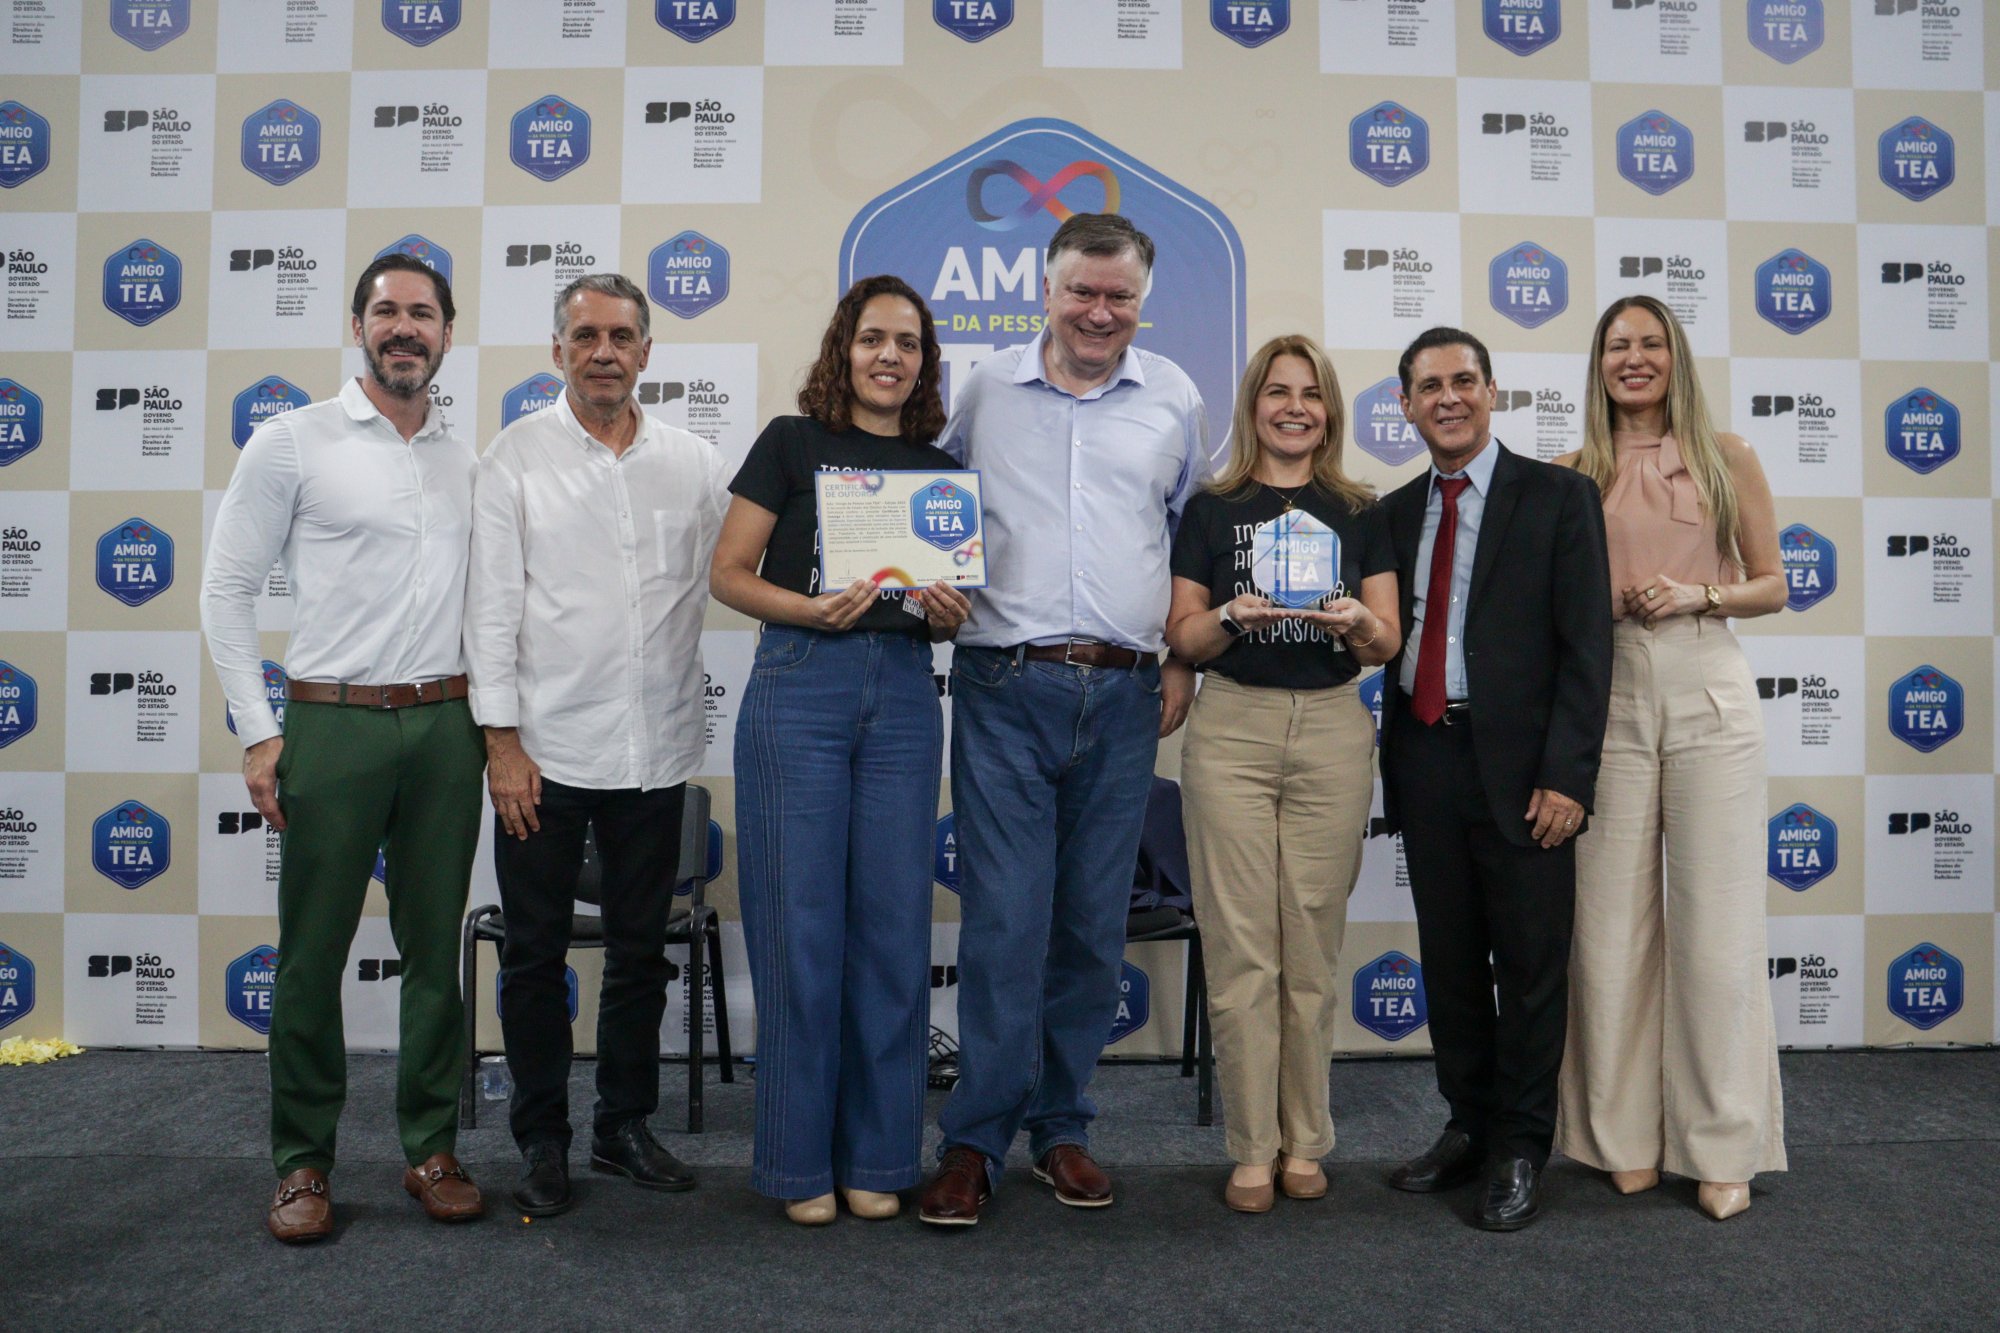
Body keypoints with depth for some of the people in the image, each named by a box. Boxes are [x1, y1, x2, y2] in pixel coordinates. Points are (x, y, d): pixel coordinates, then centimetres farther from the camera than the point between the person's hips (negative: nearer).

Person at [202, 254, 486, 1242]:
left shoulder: (468, 459, 12)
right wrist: (258, 734, -5)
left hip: (445, 725, 3)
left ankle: (431, 1150, 21)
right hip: (332, 723, -3)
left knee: (436, 948, 8)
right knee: (312, 954, 4)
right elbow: (226, 589, 0)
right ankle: (302, 1162, 19)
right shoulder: (292, 441, 0)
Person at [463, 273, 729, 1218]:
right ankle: (542, 1140, 23)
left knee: (641, 950, 12)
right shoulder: (516, 457, 0)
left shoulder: (694, 463, 7)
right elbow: (492, 604, -4)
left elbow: (724, 587, 8)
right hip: (544, 747, -2)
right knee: (536, 953, 8)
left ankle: (626, 1124, 28)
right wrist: (502, 736, -9)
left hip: (655, 749, 3)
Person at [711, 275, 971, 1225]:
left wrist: (947, 612, -4)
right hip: (800, 688, -3)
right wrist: (813, 608, -18)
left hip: (903, 696, 4)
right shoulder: (794, 442, 2)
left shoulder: (938, 469, 13)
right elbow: (728, 574, -1)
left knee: (893, 924, 6)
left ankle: (877, 1156, 20)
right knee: (801, 924, 0)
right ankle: (799, 1160, 16)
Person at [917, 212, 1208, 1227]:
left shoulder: (1173, 400, 11)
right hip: (1004, 688, -2)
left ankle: (1060, 1127, 23)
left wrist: (1185, 659, 9)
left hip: (1125, 693, 2)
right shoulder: (984, 390, 8)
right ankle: (974, 1141, 8)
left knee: (1093, 924, 7)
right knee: (1003, 919, -5)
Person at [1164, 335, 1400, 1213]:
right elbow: (1182, 637, 5)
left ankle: (1304, 1142, 19)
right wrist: (1232, 616, -15)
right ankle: (1251, 1149, 9)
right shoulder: (1212, 509, 8)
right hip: (1232, 729, -1)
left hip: (1332, 730, 2)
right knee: (1241, 948, -2)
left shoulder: (1359, 513, 12)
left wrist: (1356, 623, -14)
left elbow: (1388, 642, 8)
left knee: (1312, 947, 6)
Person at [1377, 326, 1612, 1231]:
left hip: (1519, 763, -4)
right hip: (1426, 760, 4)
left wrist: (1567, 776, -14)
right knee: (1449, 961, 13)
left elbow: (1586, 645, -7)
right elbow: (1393, 640, 12)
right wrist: (1395, 765, 5)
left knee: (1531, 965, 5)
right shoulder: (1396, 511, 12)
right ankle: (1468, 1128, 28)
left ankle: (1520, 1150, 19)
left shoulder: (1557, 497, -1)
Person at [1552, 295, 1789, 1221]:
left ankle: (1723, 1147, 12)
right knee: (1612, 921, 2)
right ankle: (1625, 1138, 15)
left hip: (1707, 697, -1)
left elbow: (1770, 586, 9)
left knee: (1716, 923, 0)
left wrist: (1696, 595, -8)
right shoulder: (1573, 474, 9)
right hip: (1606, 699, 1)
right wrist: (1603, 603, -6)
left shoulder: (1726, 459, 8)